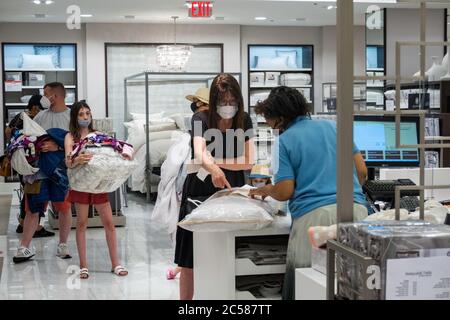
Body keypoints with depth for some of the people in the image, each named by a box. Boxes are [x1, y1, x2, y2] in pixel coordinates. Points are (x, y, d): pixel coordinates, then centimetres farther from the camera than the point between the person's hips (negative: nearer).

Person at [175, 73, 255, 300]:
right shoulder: (201, 119, -10)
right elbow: (199, 152, -29)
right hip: (200, 193, -2)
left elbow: (248, 163, -3)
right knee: (190, 260, 1)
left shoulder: (244, 121, 0)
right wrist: (212, 168, -51)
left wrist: (215, 162, -15)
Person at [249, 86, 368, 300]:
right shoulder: (333, 127, 15)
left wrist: (265, 190, 17)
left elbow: (285, 192, -3)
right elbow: (362, 171, 15)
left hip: (313, 215, -5)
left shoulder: (284, 141, 3)